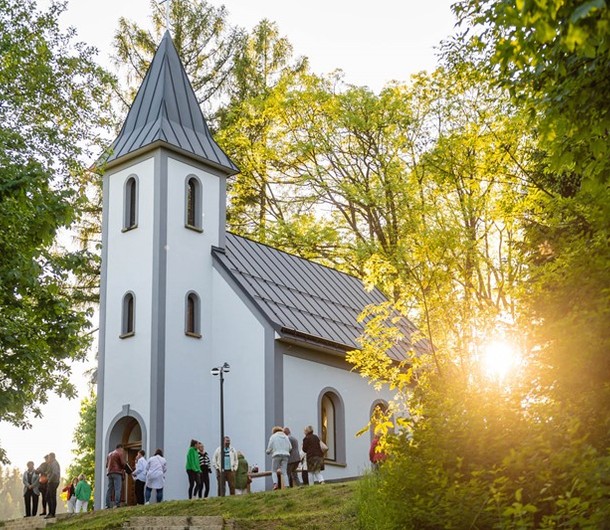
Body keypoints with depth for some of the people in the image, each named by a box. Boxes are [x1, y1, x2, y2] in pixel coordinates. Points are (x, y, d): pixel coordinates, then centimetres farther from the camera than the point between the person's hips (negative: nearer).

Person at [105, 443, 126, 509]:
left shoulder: (109, 454, 23)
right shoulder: (120, 453, 0)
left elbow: (107, 464, 23)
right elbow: (123, 463, -9)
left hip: (109, 473, 7)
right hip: (117, 472, -7)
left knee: (109, 489, 6)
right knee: (117, 489, -10)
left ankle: (108, 505, 1)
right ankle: (117, 504, -19)